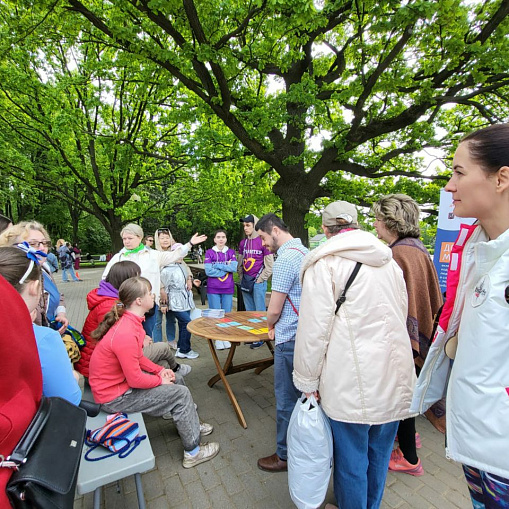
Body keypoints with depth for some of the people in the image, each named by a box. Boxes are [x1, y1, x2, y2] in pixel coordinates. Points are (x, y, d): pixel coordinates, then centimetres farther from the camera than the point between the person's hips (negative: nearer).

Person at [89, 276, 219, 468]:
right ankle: (193, 452, 9)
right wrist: (160, 380, -11)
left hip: (122, 377, 9)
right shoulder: (126, 334, -34)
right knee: (181, 394, -9)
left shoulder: (128, 321, -2)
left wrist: (160, 370, 0)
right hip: (114, 396, -9)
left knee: (177, 379, 12)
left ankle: (190, 423, 34)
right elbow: (135, 380, -27)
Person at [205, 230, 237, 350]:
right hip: (213, 289, -1)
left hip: (228, 288, 2)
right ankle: (217, 339, 17)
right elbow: (208, 271, -11)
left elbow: (234, 268, -9)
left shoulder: (231, 252, 6)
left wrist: (217, 265, -12)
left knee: (227, 313, 7)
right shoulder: (209, 253, 0)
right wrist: (226, 268, -10)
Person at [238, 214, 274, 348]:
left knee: (259, 311, 2)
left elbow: (270, 265, -7)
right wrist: (241, 278, 10)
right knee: (249, 311, 15)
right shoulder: (243, 243, 9)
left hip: (258, 282, -6)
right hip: (245, 281, 6)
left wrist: (261, 279, -8)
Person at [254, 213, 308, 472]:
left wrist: (270, 326, 4)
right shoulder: (304, 251, 9)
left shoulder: (285, 259, -20)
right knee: (303, 394, 23)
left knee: (286, 400, 8)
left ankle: (285, 455, 28)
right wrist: (277, 326, 11)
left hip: (290, 340, -9)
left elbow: (274, 310, -18)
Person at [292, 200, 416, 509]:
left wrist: (308, 380, -3)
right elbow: (402, 315, 18)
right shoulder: (389, 261, 9)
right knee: (379, 455, 24)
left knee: (351, 460, 13)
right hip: (394, 377, 7)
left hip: (353, 382, -6)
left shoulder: (325, 263, -12)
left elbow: (314, 328, -15)